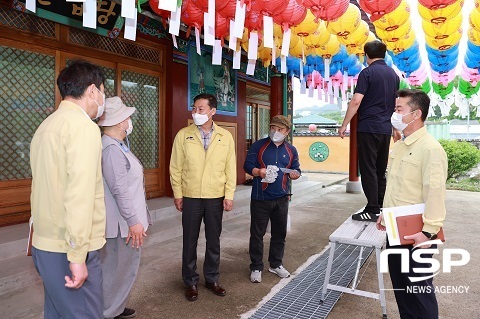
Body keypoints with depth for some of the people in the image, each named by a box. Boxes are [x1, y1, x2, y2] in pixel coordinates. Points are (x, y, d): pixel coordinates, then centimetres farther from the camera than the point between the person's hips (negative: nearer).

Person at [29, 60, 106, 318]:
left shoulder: (45, 126, 12)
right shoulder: (84, 127, -15)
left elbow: (47, 188, 14)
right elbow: (80, 195, -23)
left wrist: (44, 232, 20)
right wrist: (77, 255, -21)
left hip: (45, 244, 9)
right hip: (68, 249, -9)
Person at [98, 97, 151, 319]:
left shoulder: (117, 146, 12)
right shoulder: (112, 149, -20)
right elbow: (120, 190, -24)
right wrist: (133, 221, -20)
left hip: (128, 220, 10)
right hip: (124, 223, -10)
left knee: (124, 269, 20)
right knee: (117, 271, 3)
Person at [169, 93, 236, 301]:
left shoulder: (225, 137, 0)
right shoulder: (183, 135, -3)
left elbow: (230, 168, 1)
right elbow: (176, 167, -1)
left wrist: (229, 195, -2)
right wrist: (177, 194, -3)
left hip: (216, 198, 1)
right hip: (191, 197, -1)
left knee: (214, 240, 13)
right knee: (190, 241, 9)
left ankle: (212, 279, 31)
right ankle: (190, 282, 26)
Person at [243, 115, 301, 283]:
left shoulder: (291, 150, 9)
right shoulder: (258, 146, -2)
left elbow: (296, 169, 12)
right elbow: (247, 165, -4)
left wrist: (295, 174, -12)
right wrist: (258, 172, -24)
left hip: (281, 198, 4)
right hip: (260, 198, -3)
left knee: (280, 233, 13)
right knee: (257, 234, 4)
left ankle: (276, 264, 32)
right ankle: (256, 267, 18)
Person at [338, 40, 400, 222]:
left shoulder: (367, 72, -6)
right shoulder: (393, 74, 15)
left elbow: (356, 101, -16)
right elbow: (396, 104, 19)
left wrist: (344, 125, -12)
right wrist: (396, 129, 26)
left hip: (368, 128, -7)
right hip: (385, 129, 7)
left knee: (368, 169, -3)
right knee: (380, 170, 12)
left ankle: (372, 210, -3)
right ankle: (381, 208, 18)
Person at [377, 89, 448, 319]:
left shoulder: (430, 148, -18)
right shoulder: (399, 146, 10)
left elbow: (435, 193, -23)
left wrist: (429, 232, -25)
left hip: (416, 233, -8)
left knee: (420, 289, 7)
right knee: (400, 284, 20)